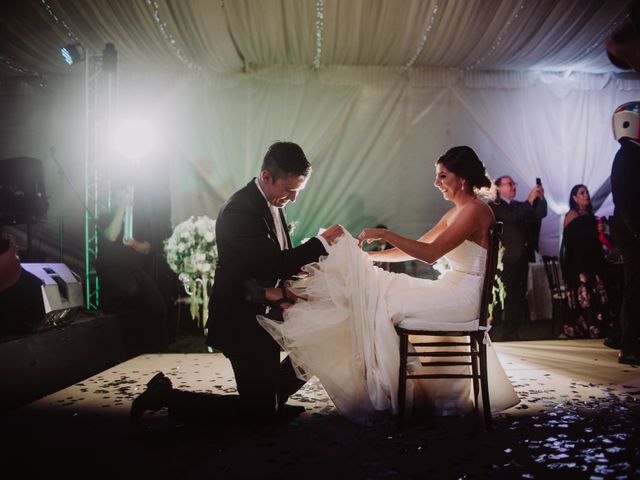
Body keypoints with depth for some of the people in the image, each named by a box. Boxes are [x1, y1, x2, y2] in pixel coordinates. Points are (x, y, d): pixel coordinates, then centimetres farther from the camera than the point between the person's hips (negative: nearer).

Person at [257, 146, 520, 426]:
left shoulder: (476, 210, -15)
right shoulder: (455, 213, 17)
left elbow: (430, 253, -24)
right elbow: (417, 248, 17)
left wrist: (385, 234, -20)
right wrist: (369, 256, 10)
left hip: (463, 297, -9)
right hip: (451, 290, 9)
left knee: (383, 306, -15)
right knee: (375, 297, -1)